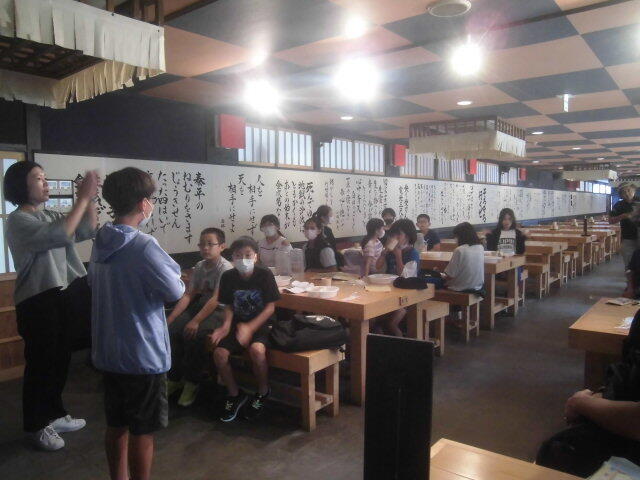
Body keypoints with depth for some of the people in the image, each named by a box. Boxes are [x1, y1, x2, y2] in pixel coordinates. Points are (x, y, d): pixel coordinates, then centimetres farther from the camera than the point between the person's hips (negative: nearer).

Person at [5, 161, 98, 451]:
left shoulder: (48, 216, 10)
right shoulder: (17, 220, -14)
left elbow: (88, 231, 7)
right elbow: (61, 234, -29)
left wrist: (89, 198, -6)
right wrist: (83, 197, -26)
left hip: (58, 296, 8)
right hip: (36, 301, -8)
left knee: (60, 359, 16)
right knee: (40, 362, 3)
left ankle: (54, 414, 33)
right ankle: (35, 426, 20)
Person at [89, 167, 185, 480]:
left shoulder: (101, 243, 2)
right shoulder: (143, 246, -22)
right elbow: (176, 292, -18)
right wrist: (176, 279, 3)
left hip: (107, 352, 8)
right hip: (143, 354, -8)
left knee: (116, 425, 20)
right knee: (142, 431, 7)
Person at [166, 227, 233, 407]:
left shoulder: (225, 268, -14)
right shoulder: (199, 267, 7)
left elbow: (215, 299, -22)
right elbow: (188, 295, 3)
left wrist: (196, 321, -30)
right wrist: (170, 318, -7)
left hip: (219, 310, -7)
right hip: (200, 305, 7)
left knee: (194, 335, -29)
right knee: (171, 330, -13)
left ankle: (192, 382, -8)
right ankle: (174, 378, 4)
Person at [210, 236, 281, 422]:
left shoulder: (264, 274, -11)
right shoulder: (228, 277, -2)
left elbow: (270, 307, -11)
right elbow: (228, 306, 7)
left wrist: (250, 328, -20)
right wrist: (227, 325, -13)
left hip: (260, 325, -3)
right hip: (237, 324, 4)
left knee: (257, 349, -33)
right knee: (219, 353, -21)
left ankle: (262, 393, -2)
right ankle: (234, 394, 6)